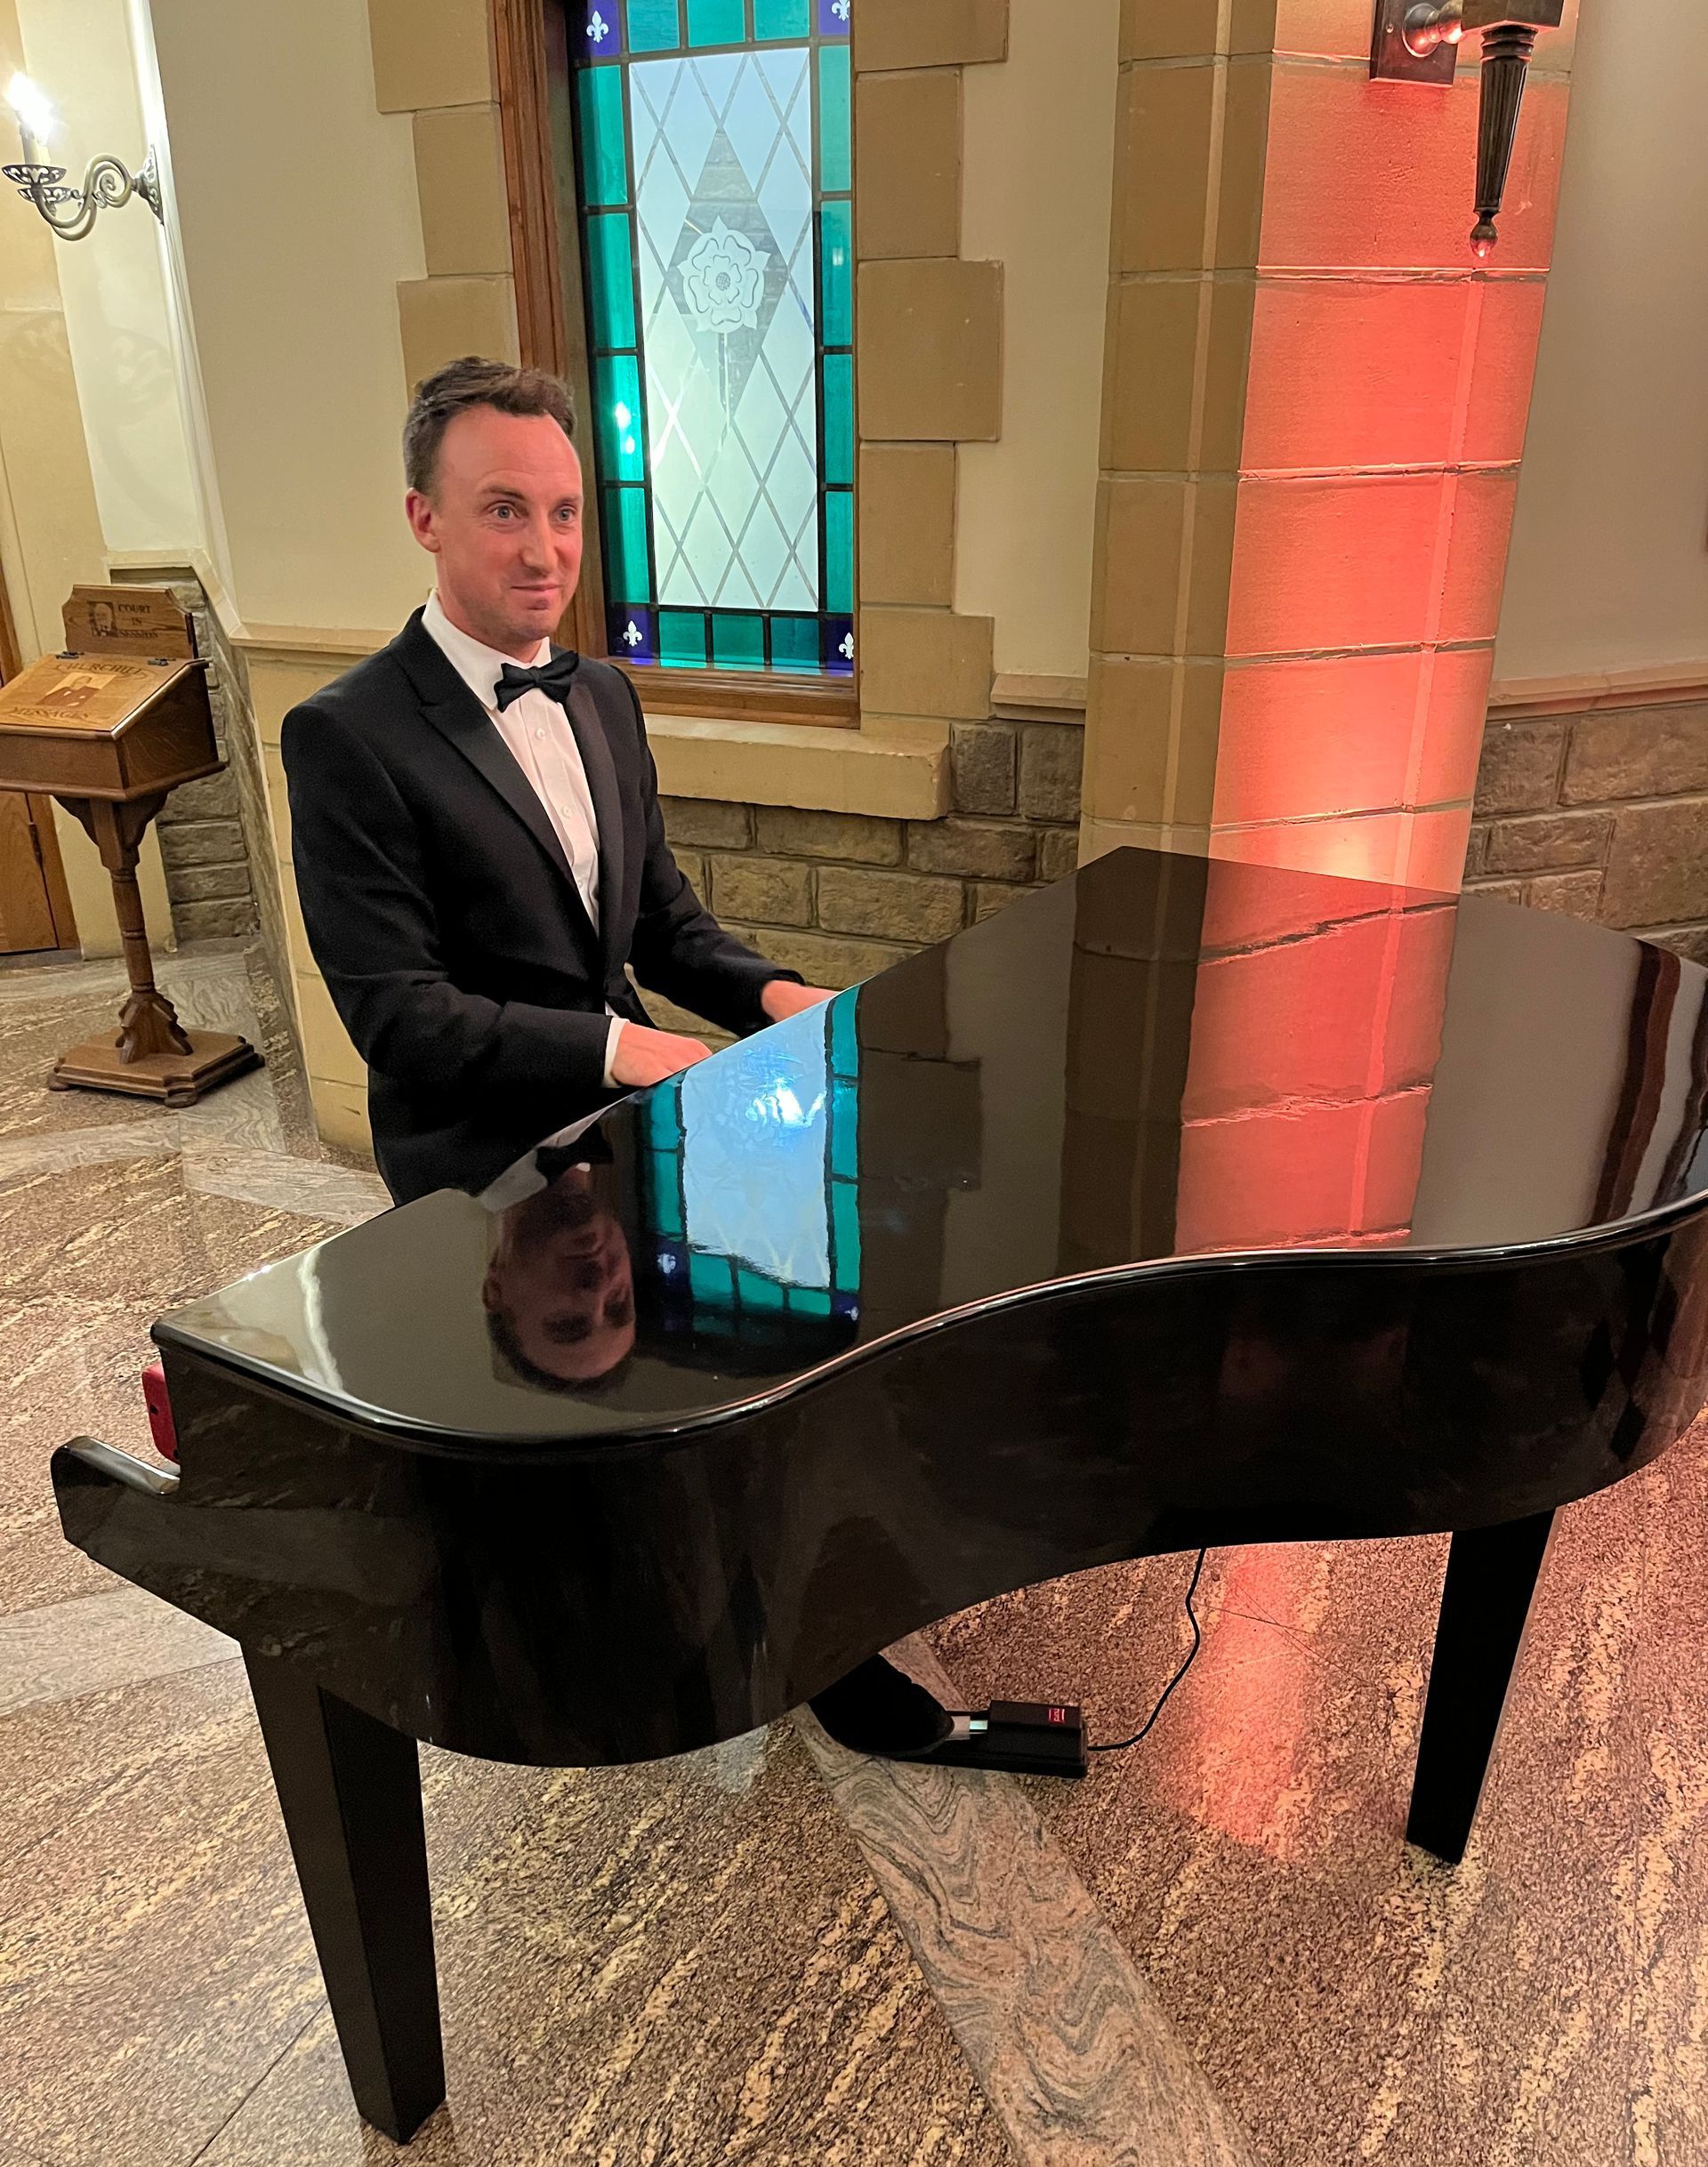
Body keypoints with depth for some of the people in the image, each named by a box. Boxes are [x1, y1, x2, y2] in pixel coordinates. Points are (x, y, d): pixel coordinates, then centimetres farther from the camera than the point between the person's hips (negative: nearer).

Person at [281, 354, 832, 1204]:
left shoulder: (607, 697, 10)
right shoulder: (345, 738, -12)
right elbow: (397, 1018, -15)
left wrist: (773, 994, -5)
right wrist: (610, 1047, -23)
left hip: (627, 1129, 7)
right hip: (483, 1169, -7)